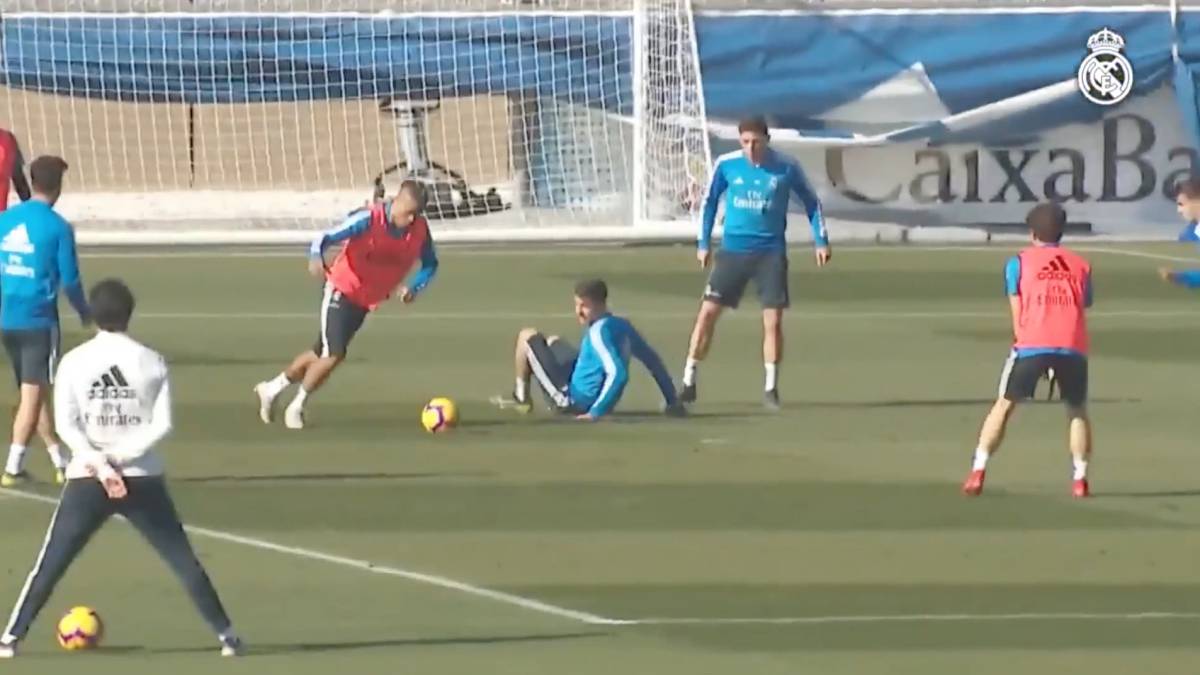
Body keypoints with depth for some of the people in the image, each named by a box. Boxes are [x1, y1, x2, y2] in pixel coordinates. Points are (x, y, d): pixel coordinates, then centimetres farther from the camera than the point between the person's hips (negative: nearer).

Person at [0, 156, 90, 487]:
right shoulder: (58, 227, -9)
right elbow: (69, 279, -7)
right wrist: (84, 311, 11)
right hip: (39, 320, -6)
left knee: (32, 391, 15)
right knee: (33, 393, -2)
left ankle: (61, 462, 23)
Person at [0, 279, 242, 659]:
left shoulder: (74, 362, -2)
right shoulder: (151, 362, 0)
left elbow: (66, 425, -9)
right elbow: (162, 424, -6)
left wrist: (100, 464, -13)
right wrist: (123, 455, -10)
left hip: (87, 482, 0)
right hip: (143, 480, 0)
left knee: (50, 564, 6)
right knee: (183, 560, 8)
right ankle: (226, 636, 6)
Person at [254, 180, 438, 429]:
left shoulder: (420, 229, -11)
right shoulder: (369, 219, -26)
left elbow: (430, 264, 5)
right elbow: (328, 237, -28)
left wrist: (413, 288, -14)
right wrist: (316, 257, -50)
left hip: (366, 301, 6)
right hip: (342, 291, -6)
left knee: (322, 354, 14)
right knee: (333, 355, -15)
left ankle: (272, 389, 34)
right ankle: (296, 406, 7)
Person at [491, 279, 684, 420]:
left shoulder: (599, 331, -25)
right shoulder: (623, 327, 0)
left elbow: (617, 374, -35)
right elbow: (653, 360, 6)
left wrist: (596, 411, -34)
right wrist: (672, 401, 11)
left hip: (574, 400, -9)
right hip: (595, 399, 9)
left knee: (527, 336, 5)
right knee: (552, 342, 33)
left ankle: (521, 398, 18)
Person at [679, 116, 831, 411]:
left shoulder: (786, 168, -7)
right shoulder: (726, 165, -5)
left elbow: (811, 201, 7)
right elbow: (710, 201, 10)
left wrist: (821, 241, 3)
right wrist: (704, 243, 10)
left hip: (771, 252, -1)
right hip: (733, 250, 1)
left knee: (773, 318, -4)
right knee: (708, 311, -5)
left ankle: (771, 388, 9)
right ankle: (688, 382, 4)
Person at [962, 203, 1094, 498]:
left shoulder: (1019, 263, 14)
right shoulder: (1081, 265, 19)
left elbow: (1018, 314, 9)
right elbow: (1083, 308, 15)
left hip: (1031, 345, -1)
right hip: (1073, 346, 1)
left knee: (1004, 405, 11)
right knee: (1077, 409, 19)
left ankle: (978, 473, 3)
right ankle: (1080, 479, 10)